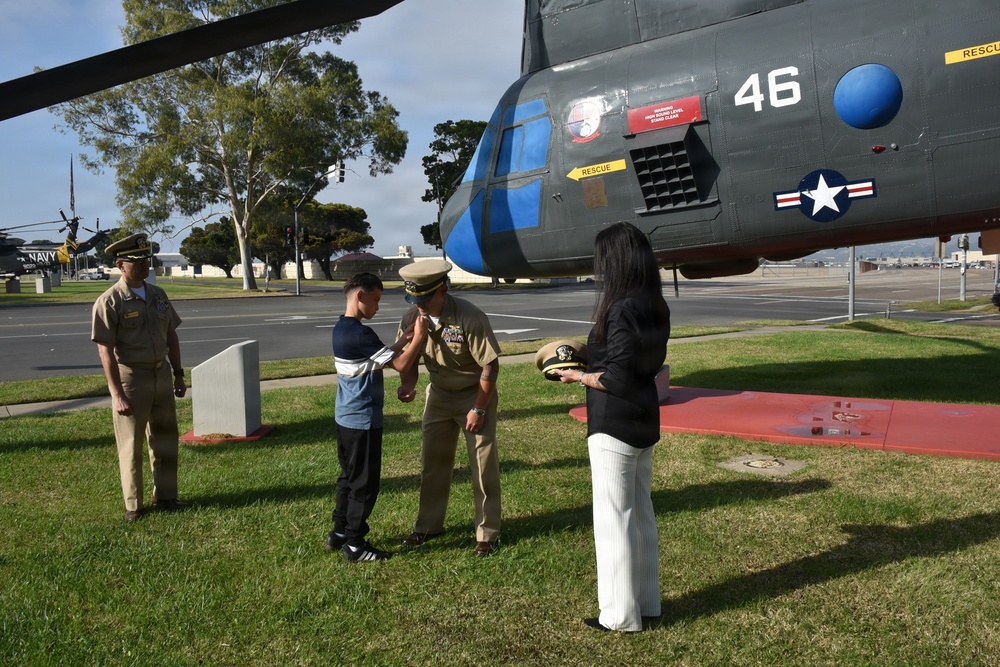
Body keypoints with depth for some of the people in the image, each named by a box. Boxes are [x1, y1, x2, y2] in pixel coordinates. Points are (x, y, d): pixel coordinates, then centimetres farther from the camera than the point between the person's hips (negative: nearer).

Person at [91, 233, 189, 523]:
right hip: (130, 377, -6)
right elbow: (105, 351, -16)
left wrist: (178, 374, 10)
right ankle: (133, 505, 18)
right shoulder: (109, 301, -12)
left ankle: (165, 496, 28)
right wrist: (117, 394, -20)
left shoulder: (158, 295, 7)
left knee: (165, 439, 14)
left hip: (161, 374, 6)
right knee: (130, 444, 5)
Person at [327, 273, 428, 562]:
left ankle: (339, 533, 31)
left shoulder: (341, 328, 8)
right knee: (365, 482, 2)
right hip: (363, 421, -10)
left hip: (346, 417, 10)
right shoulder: (360, 334, -22)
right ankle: (355, 544, 12)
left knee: (349, 476, 20)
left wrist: (404, 338, 6)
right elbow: (400, 364, -21)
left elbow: (383, 357, 13)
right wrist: (419, 337, -10)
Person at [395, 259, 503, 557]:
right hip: (439, 395, 5)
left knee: (483, 465, 0)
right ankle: (429, 525, 31)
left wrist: (478, 410, -18)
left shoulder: (470, 318, -29)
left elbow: (490, 366, -22)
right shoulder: (412, 318, -13)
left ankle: (487, 534, 15)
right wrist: (408, 385, -18)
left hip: (475, 395, -5)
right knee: (433, 462, 13)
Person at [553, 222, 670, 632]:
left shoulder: (622, 310, -21)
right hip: (643, 423, 9)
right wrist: (590, 360, 10)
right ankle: (646, 601, 31)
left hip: (614, 428, -9)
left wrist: (579, 376, -8)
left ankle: (621, 614, 15)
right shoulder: (654, 308, 6)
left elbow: (618, 380, -22)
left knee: (614, 518, 3)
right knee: (642, 513, 18)